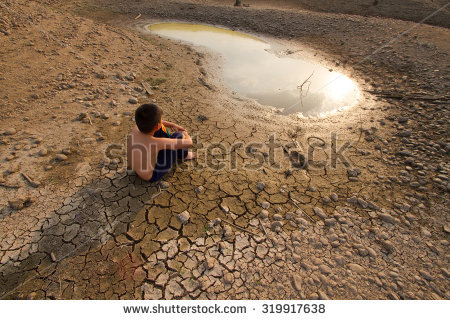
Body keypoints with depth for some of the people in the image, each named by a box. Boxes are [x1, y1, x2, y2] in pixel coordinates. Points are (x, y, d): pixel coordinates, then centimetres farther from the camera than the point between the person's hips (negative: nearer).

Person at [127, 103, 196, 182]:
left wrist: (173, 125, 5)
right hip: (152, 175, -6)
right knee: (178, 136, -11)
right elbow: (189, 143, -28)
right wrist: (186, 134, -4)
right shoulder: (158, 142, -37)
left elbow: (149, 121, 6)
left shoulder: (136, 128, -19)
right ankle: (183, 155, 21)